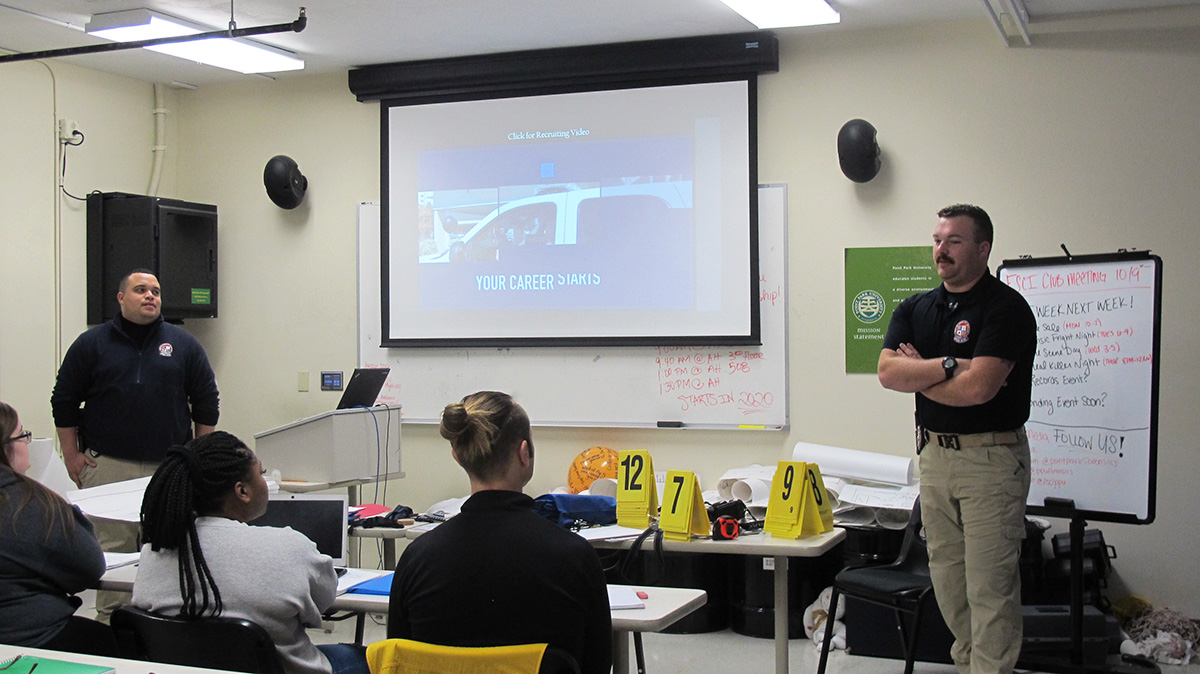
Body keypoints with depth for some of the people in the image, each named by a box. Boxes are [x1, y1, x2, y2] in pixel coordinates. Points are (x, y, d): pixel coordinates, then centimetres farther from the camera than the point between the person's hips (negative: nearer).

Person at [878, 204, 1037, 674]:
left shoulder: (1006, 307, -9)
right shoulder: (916, 308, 11)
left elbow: (978, 388, -20)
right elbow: (887, 371, -4)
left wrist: (917, 373, -6)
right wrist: (950, 365, -16)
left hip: (991, 458, -6)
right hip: (933, 454, 7)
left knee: (989, 584, -4)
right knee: (947, 578, 12)